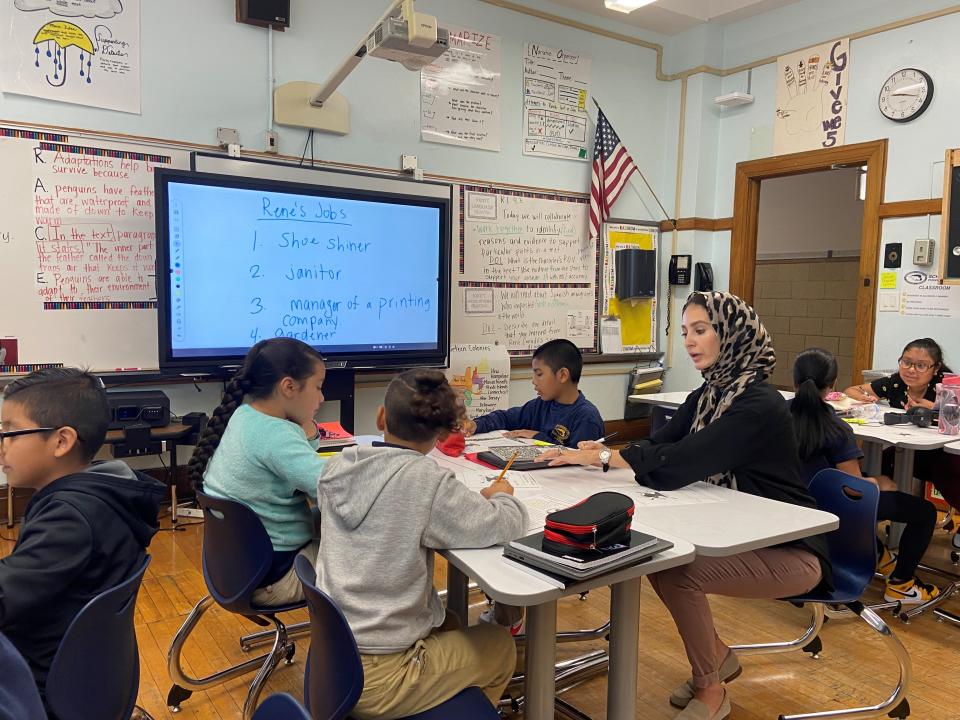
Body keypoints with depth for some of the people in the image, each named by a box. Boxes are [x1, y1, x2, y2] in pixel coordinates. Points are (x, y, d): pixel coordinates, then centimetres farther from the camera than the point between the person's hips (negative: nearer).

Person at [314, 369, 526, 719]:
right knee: (500, 644, 17)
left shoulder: (337, 467, -4)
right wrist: (502, 495, 6)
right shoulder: (427, 481, -23)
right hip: (376, 679, -6)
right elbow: (506, 526, -15)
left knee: (450, 625, 28)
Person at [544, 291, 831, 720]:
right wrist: (603, 452, -21)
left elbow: (677, 465, -33)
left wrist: (603, 457, -32)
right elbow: (658, 447, -3)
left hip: (790, 549, -8)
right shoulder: (709, 394, 3)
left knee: (677, 572, -24)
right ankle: (717, 656, 19)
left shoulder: (758, 405, -25)